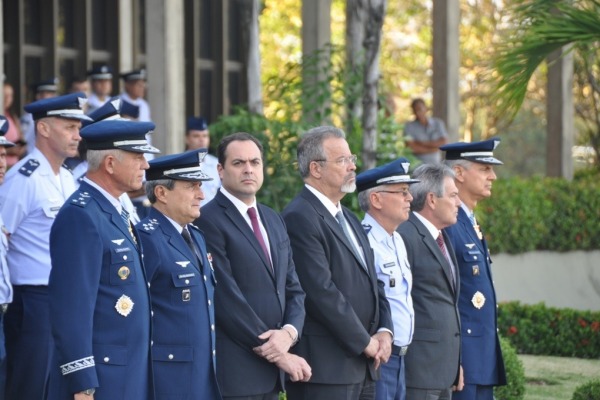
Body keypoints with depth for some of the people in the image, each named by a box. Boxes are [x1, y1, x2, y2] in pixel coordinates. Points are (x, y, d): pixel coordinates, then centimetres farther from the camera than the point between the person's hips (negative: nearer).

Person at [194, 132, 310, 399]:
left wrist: (289, 332, -5)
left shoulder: (273, 220, 17)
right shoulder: (209, 221, -9)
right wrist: (273, 351, -11)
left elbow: (293, 289, 15)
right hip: (233, 371, -7)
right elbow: (226, 297, -14)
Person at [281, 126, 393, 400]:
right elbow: (321, 292, -19)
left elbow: (371, 280, 21)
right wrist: (365, 342, -12)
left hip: (362, 366, 9)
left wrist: (384, 331, 4)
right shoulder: (300, 218, -11)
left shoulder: (348, 218, 19)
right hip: (325, 366, -9)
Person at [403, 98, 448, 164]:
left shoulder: (438, 123, 10)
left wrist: (422, 143, -5)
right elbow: (411, 147, -8)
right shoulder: (409, 126, 2)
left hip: (436, 163, 2)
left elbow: (444, 142, -1)